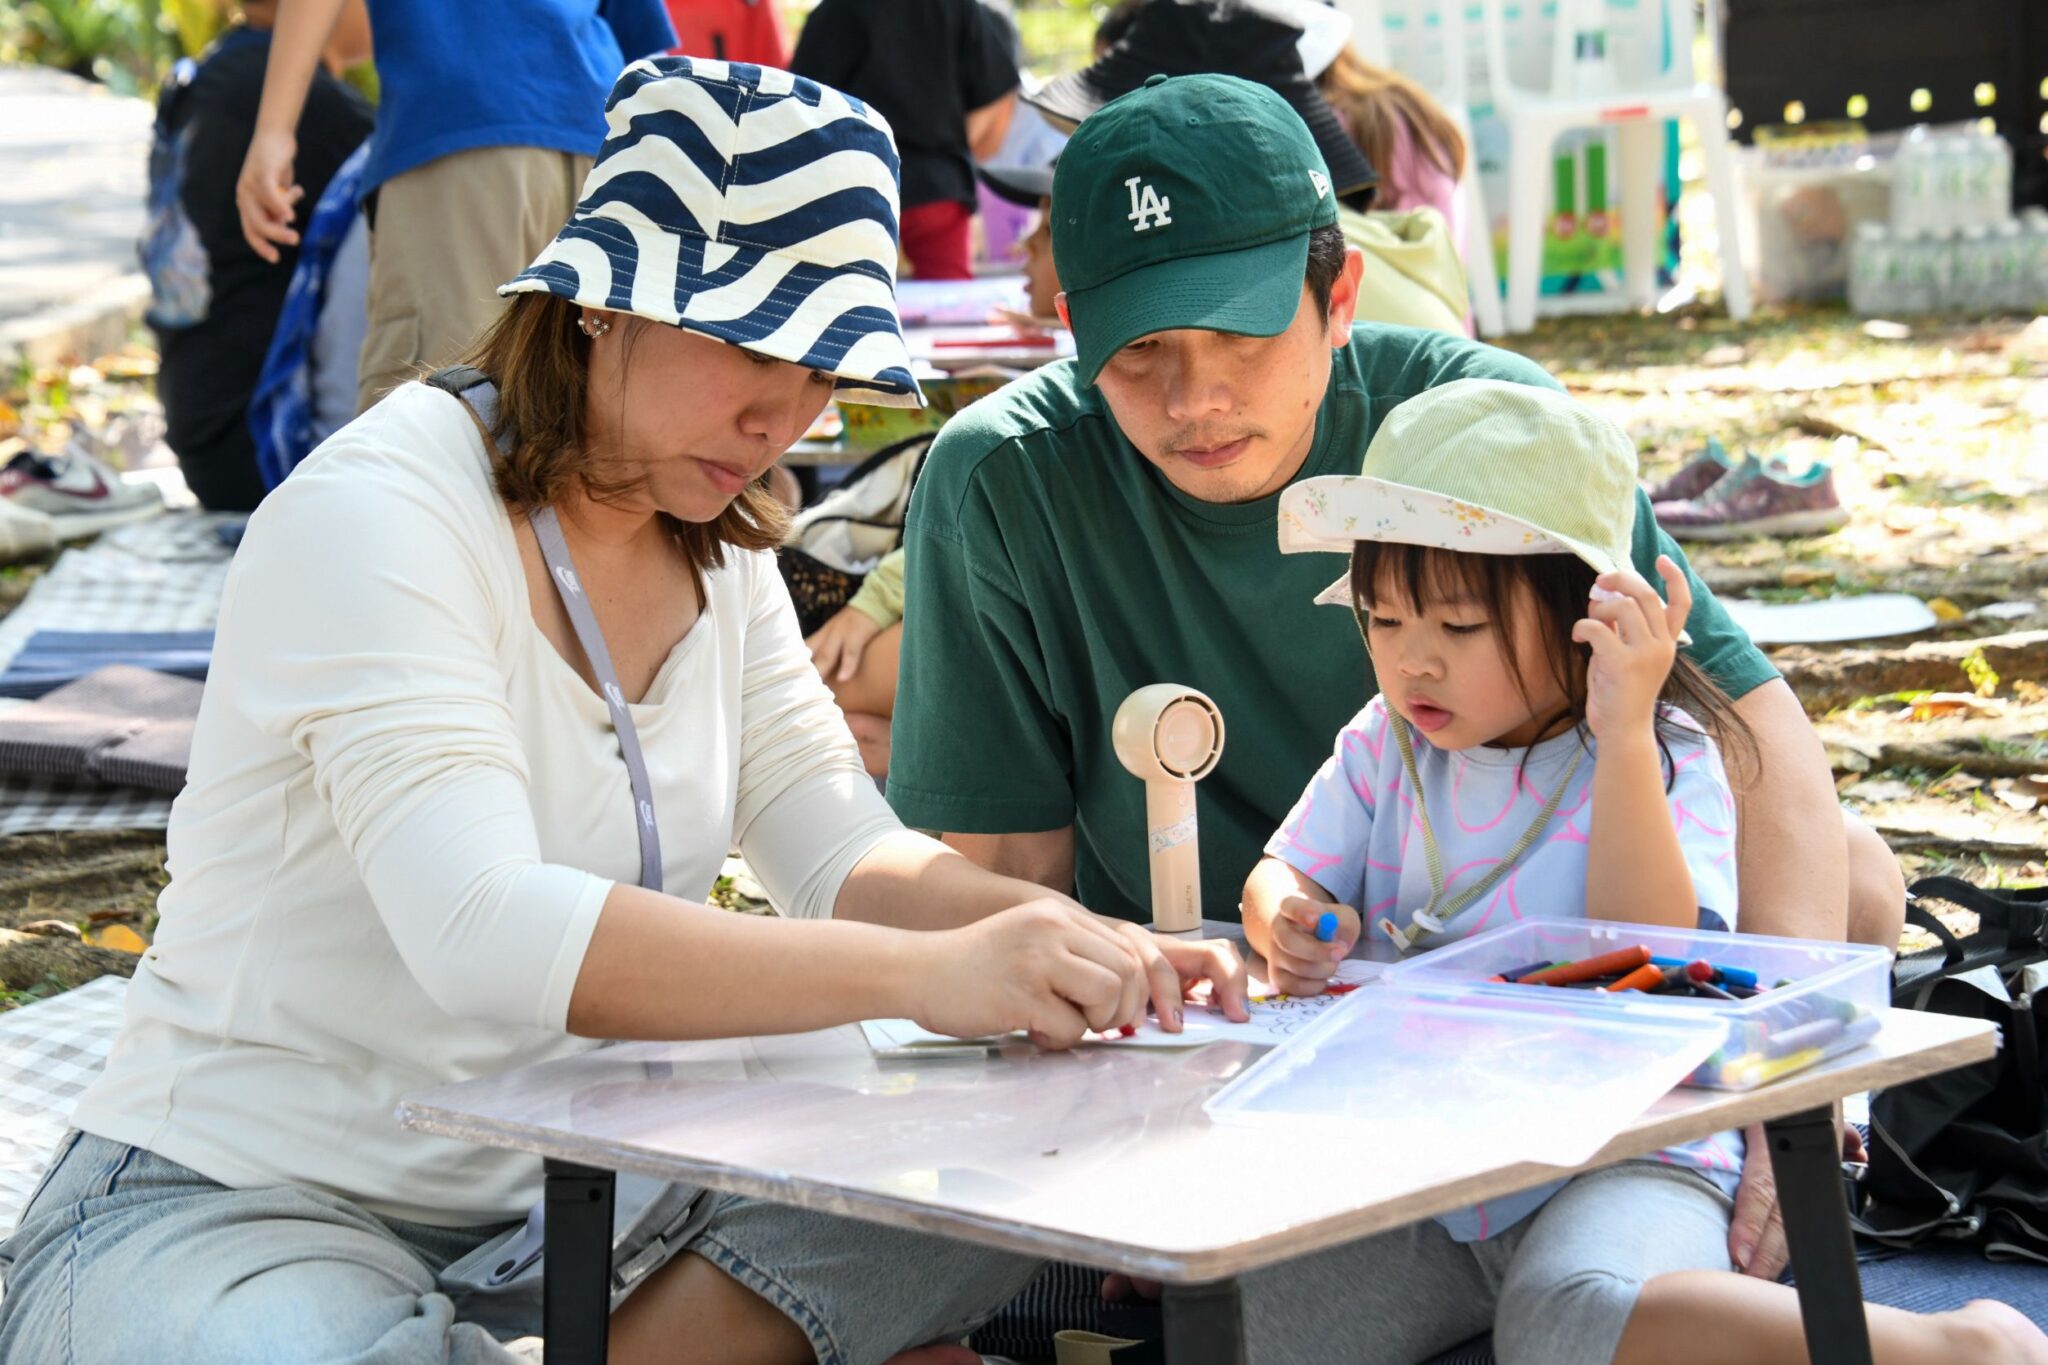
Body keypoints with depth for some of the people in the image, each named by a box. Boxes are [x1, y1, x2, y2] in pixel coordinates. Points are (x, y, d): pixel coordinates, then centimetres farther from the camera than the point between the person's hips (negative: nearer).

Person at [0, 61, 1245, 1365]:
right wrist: (925, 973, -41)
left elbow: (844, 853, 2)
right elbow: (485, 933, -34)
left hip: (561, 1192, 8)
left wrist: (1065, 939, -21)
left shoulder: (714, 546, 9)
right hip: (234, 1212, -7)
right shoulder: (375, 519, -19)